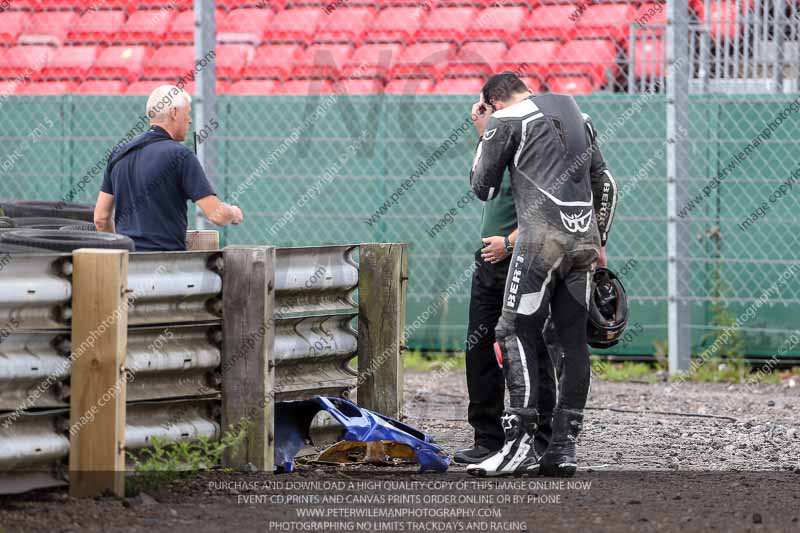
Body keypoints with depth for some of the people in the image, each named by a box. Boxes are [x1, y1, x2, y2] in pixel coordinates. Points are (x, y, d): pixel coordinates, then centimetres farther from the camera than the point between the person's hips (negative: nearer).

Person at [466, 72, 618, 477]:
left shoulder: (506, 121, 2)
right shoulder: (577, 116, 23)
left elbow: (483, 188, 9)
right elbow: (605, 185, 26)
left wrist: (483, 135, 21)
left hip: (542, 235, -7)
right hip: (584, 237, 7)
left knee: (516, 333, -5)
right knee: (573, 339, 7)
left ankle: (520, 443, -15)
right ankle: (564, 447, 6)